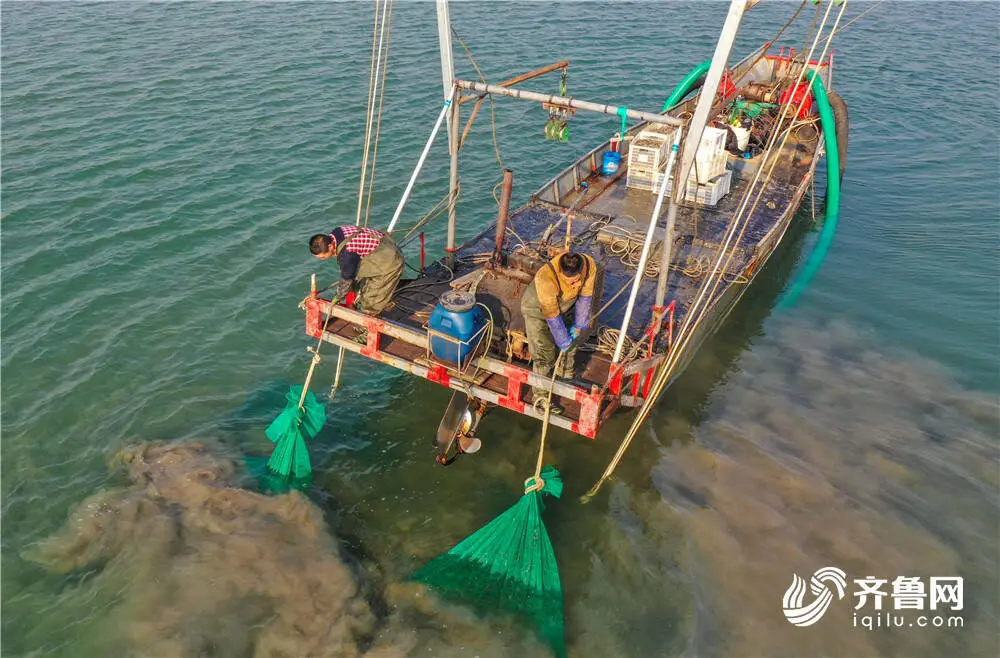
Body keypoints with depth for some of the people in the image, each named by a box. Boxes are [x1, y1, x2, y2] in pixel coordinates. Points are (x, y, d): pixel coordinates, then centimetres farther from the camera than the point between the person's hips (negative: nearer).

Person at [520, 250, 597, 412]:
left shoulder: (589, 265, -29)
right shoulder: (546, 279, -44)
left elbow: (585, 297, -12)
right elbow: (552, 316, -31)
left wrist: (579, 326, -4)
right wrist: (564, 342, -20)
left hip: (563, 307, 6)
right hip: (537, 310, -5)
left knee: (571, 343, 19)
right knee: (544, 355, -3)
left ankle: (565, 378, 46)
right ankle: (542, 395, 17)